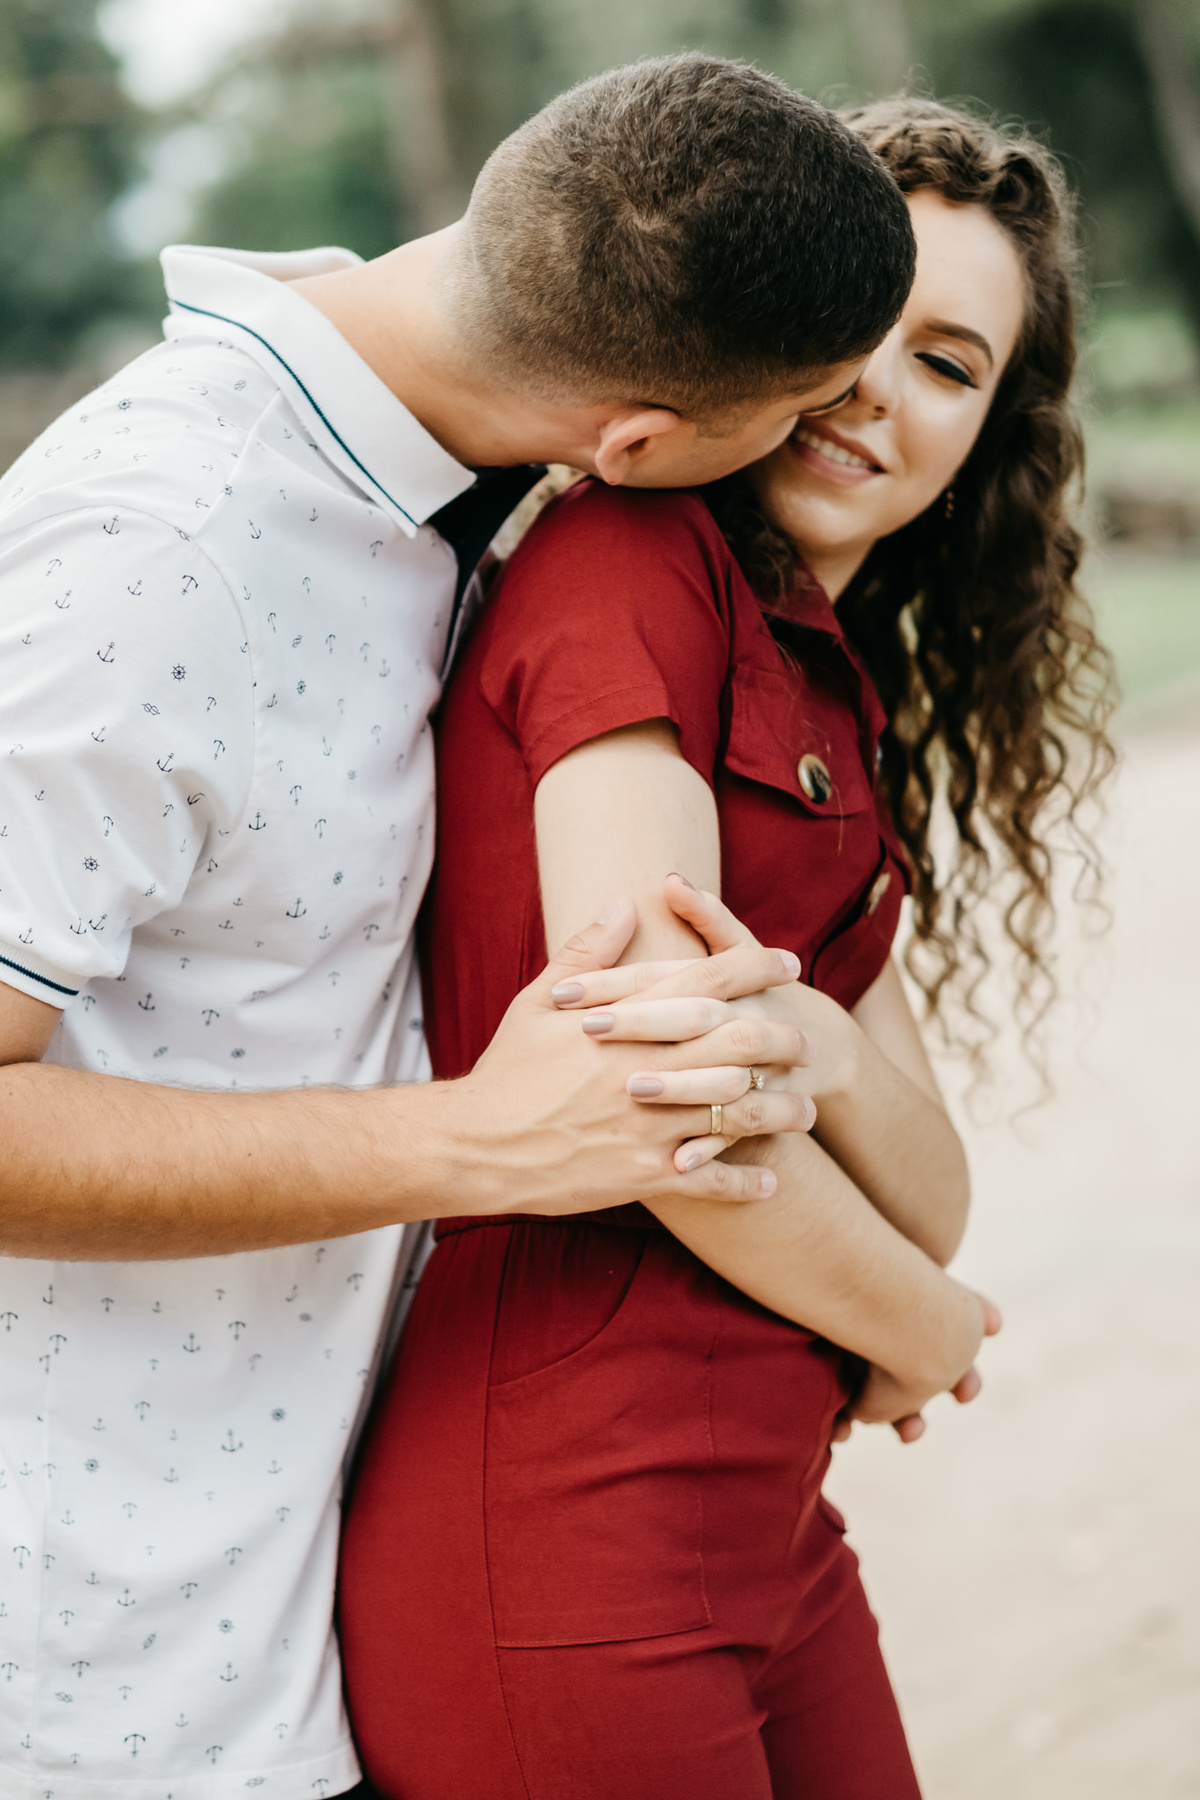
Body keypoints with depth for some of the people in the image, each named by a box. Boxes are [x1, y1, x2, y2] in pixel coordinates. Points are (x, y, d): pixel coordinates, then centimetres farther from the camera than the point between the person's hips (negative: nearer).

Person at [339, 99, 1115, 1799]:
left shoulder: (843, 706, 15)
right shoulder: (628, 557, -11)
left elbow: (931, 1201, 6)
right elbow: (646, 1086, -18)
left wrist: (823, 1047, -18)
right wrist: (926, 1335, -1)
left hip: (764, 1522, 8)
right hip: (561, 1534, -8)